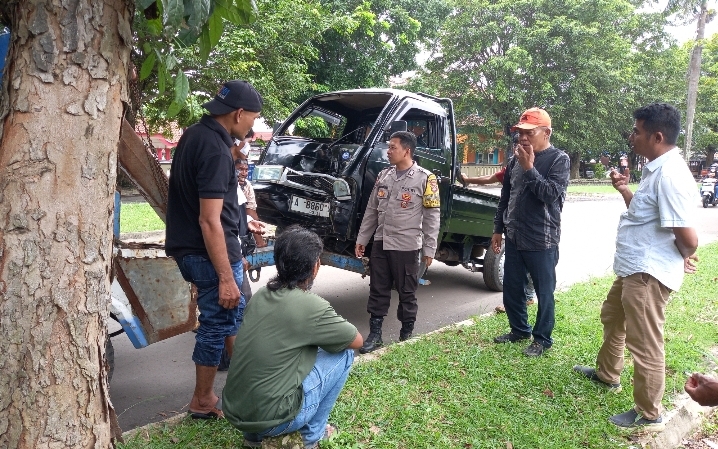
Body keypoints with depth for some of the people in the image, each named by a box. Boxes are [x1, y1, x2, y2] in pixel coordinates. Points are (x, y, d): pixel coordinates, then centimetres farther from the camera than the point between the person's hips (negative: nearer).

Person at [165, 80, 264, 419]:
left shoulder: (196, 134, 9)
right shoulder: (215, 150, -22)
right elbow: (209, 221, -25)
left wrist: (240, 224, 25)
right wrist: (226, 277, -22)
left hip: (190, 248, 10)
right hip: (210, 254, -10)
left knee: (233, 312, 22)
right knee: (217, 323, 5)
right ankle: (203, 402, 21)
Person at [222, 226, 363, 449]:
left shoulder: (261, 295, 4)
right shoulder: (311, 306, -15)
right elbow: (357, 341, 1)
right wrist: (330, 332, 18)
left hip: (233, 411, 7)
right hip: (267, 418, -7)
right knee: (343, 353, 6)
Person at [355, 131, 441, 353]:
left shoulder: (425, 178, -7)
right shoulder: (383, 176, 9)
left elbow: (431, 216, -7)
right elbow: (371, 210, 13)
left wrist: (429, 249, -10)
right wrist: (362, 239, 11)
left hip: (407, 246, -5)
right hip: (380, 243, 5)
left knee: (407, 293, 8)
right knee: (378, 291, 9)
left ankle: (406, 335, 22)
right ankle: (374, 335, 18)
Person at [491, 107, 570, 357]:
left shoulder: (558, 159, -7)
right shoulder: (516, 159, 9)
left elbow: (551, 194, -20)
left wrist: (529, 168, -22)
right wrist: (498, 229, 14)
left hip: (542, 240, -6)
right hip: (514, 237, 6)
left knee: (544, 292, 5)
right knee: (511, 289, 14)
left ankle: (542, 339, 21)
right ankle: (519, 330, 33)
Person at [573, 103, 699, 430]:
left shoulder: (670, 174, -24)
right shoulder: (655, 170, 9)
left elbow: (688, 237, -26)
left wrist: (684, 259, -5)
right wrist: (624, 189, 11)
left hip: (648, 274, -11)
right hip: (633, 268, 11)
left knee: (644, 343, 1)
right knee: (611, 317, 27)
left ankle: (649, 415, 18)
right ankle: (607, 374, 48)